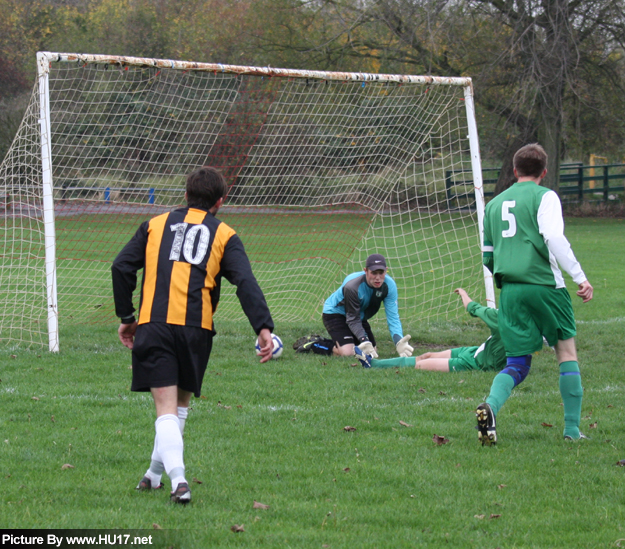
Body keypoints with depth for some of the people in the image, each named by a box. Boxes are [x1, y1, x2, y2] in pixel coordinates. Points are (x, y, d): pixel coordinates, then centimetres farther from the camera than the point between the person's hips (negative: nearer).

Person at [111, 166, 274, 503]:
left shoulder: (156, 225, 18)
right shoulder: (224, 235, 12)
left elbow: (122, 267, 11)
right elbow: (246, 283, -2)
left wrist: (125, 316, 19)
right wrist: (263, 327, -9)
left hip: (152, 324, 0)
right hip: (195, 328, 0)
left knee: (166, 407, -4)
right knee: (181, 403, 21)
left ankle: (177, 478, -24)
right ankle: (155, 473, 27)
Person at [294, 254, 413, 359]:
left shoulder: (389, 285, -22)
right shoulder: (353, 286, -37)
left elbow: (393, 317, -22)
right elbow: (353, 319, -28)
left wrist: (398, 341, -40)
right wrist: (364, 341, -41)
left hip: (360, 315, 7)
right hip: (334, 313, -7)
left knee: (372, 350, 7)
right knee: (347, 352, -24)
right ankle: (313, 343, 0)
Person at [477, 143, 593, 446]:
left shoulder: (495, 203, 17)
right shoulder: (544, 197, 0)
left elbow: (487, 255, 22)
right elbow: (554, 238, -15)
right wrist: (580, 277, -13)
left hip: (509, 291, 4)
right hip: (545, 285, -4)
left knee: (517, 364, 6)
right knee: (567, 352, 9)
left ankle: (490, 406, -24)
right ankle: (572, 429, 5)